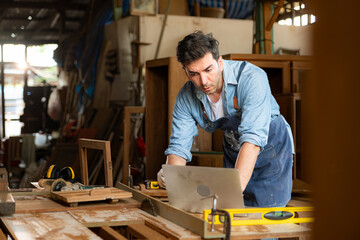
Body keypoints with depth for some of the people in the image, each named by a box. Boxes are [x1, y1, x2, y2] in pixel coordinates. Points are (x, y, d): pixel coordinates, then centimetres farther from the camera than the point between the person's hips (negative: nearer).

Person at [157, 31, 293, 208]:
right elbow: (179, 145, -11)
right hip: (233, 152, 4)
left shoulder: (252, 78, -31)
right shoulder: (186, 97, -15)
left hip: (270, 149, -4)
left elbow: (253, 138, -40)